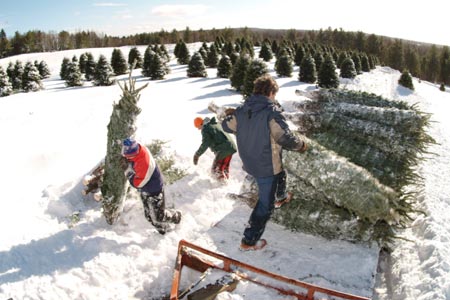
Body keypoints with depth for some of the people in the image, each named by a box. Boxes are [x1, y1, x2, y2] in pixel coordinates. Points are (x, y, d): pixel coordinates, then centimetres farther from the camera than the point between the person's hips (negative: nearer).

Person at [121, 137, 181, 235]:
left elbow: (138, 183, -31)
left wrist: (129, 174, -18)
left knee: (158, 216, 7)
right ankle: (162, 228, 44)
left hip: (154, 191, -8)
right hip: (144, 190, 8)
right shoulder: (136, 151, -16)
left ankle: (175, 216, 36)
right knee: (149, 215, 20)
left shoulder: (144, 163, -41)